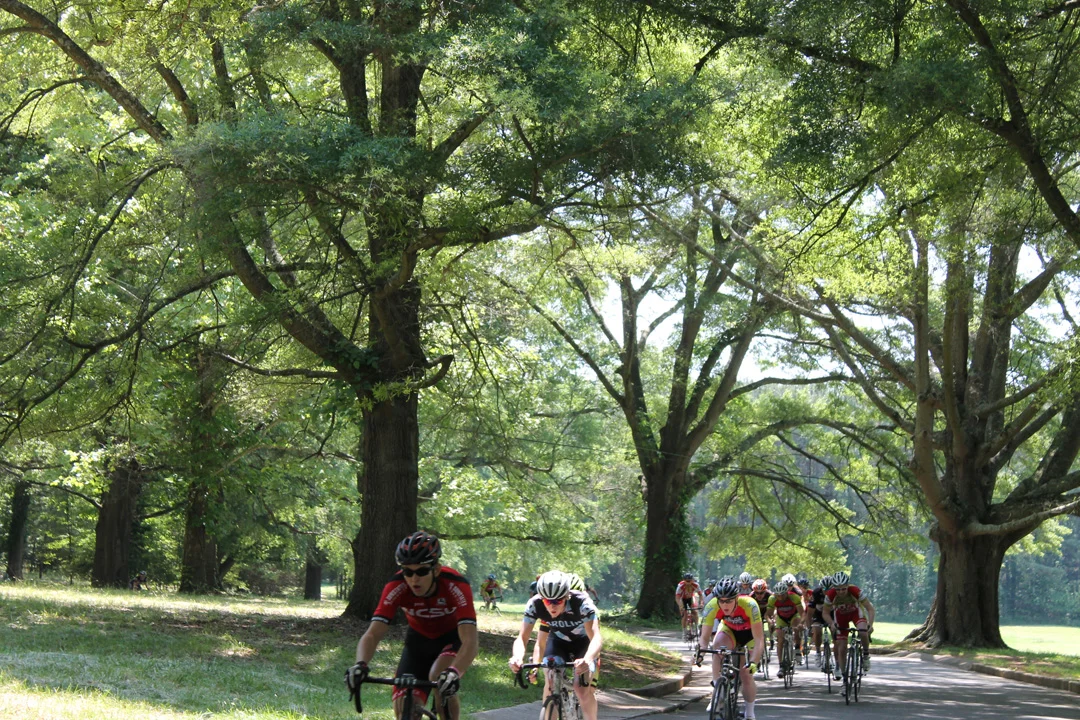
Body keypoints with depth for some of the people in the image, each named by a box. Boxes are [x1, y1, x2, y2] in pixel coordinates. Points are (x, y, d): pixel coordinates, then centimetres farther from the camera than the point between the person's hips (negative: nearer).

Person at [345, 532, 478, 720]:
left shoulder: (456, 586, -35)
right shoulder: (396, 588, -29)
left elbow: (470, 641, -43)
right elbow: (372, 634, -33)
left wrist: (454, 672, -62)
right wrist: (360, 664, -54)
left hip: (453, 636, -3)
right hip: (419, 639, 3)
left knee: (439, 678, -33)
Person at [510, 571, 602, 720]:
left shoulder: (582, 602, -38)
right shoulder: (535, 604, -30)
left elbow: (596, 637, -46)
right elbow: (522, 638, -30)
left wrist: (587, 660, -66)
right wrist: (517, 658, -52)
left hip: (583, 641, -2)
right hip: (558, 640, 2)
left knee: (582, 688, -17)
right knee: (551, 682, -17)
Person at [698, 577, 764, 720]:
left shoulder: (749, 605, -39)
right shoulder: (712, 606, -32)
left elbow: (759, 639, -39)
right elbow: (705, 637, -27)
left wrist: (753, 662, -52)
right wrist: (700, 651, -48)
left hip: (750, 633, -2)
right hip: (729, 630, 2)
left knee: (747, 675, -10)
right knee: (718, 645, -32)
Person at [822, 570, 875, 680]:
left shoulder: (855, 591, -35)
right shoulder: (831, 594, -31)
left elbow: (870, 608, -31)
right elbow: (825, 613, -18)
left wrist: (870, 624, -44)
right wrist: (832, 623, -36)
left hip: (856, 611, -1)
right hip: (840, 615, 1)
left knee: (863, 633, -31)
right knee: (842, 647, -6)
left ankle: (866, 655, -6)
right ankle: (839, 670, 12)